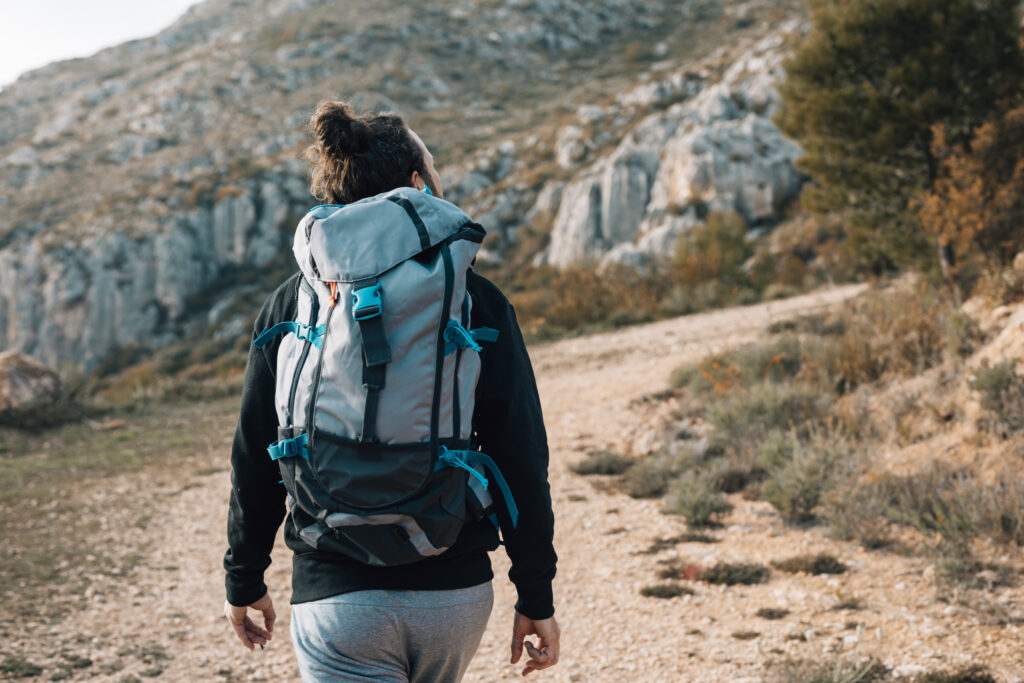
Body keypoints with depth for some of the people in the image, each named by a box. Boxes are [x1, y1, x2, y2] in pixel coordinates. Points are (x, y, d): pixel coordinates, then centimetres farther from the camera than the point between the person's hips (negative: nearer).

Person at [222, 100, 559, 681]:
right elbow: (521, 458, -5)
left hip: (338, 594, -1)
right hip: (458, 591, 2)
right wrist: (536, 596, 3)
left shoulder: (291, 305, -2)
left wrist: (244, 581, 14)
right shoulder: (478, 301, -4)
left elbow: (256, 459, 1)